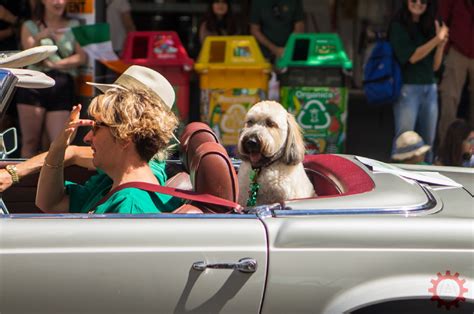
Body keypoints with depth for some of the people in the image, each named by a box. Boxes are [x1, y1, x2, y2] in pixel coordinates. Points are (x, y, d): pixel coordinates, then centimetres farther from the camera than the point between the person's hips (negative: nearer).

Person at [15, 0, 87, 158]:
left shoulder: (74, 26, 14)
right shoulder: (30, 26, 10)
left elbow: (82, 56, 4)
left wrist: (57, 64, -8)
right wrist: (38, 39, -19)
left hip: (63, 87, 1)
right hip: (34, 84, -1)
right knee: (30, 141, -4)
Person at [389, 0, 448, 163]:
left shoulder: (428, 28, 12)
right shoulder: (398, 27, -3)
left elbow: (435, 66, 11)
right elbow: (411, 57, -12)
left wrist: (441, 44, -5)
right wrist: (437, 39, -18)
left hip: (430, 89, 6)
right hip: (408, 88, -6)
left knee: (427, 141, 8)